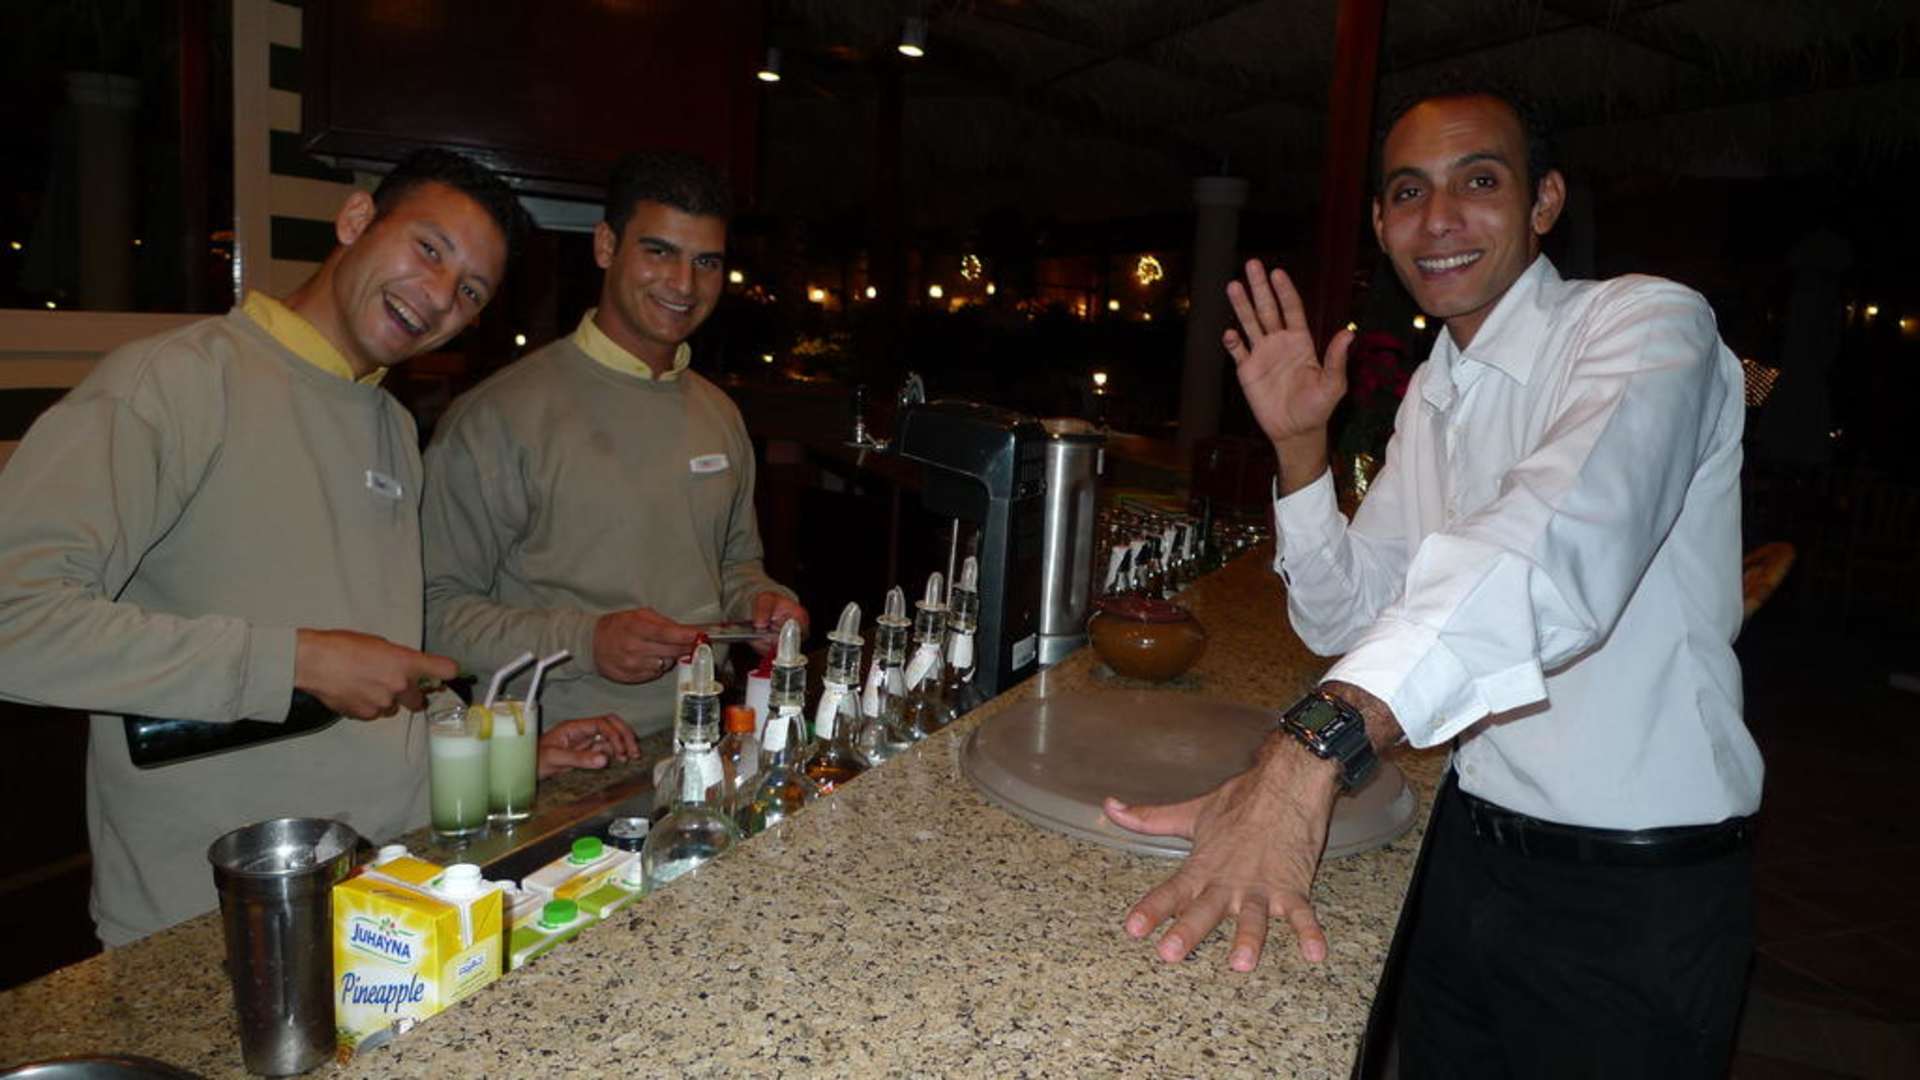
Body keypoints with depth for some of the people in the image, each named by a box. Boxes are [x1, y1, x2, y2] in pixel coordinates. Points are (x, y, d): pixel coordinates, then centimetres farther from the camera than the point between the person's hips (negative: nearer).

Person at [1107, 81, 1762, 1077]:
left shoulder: (1647, 325, -16)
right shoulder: (1431, 394, 6)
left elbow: (1564, 539, -38)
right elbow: (1348, 622, 7)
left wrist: (1313, 746, -51)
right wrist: (1299, 445, -7)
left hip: (1635, 894, -6)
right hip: (1471, 851, 6)